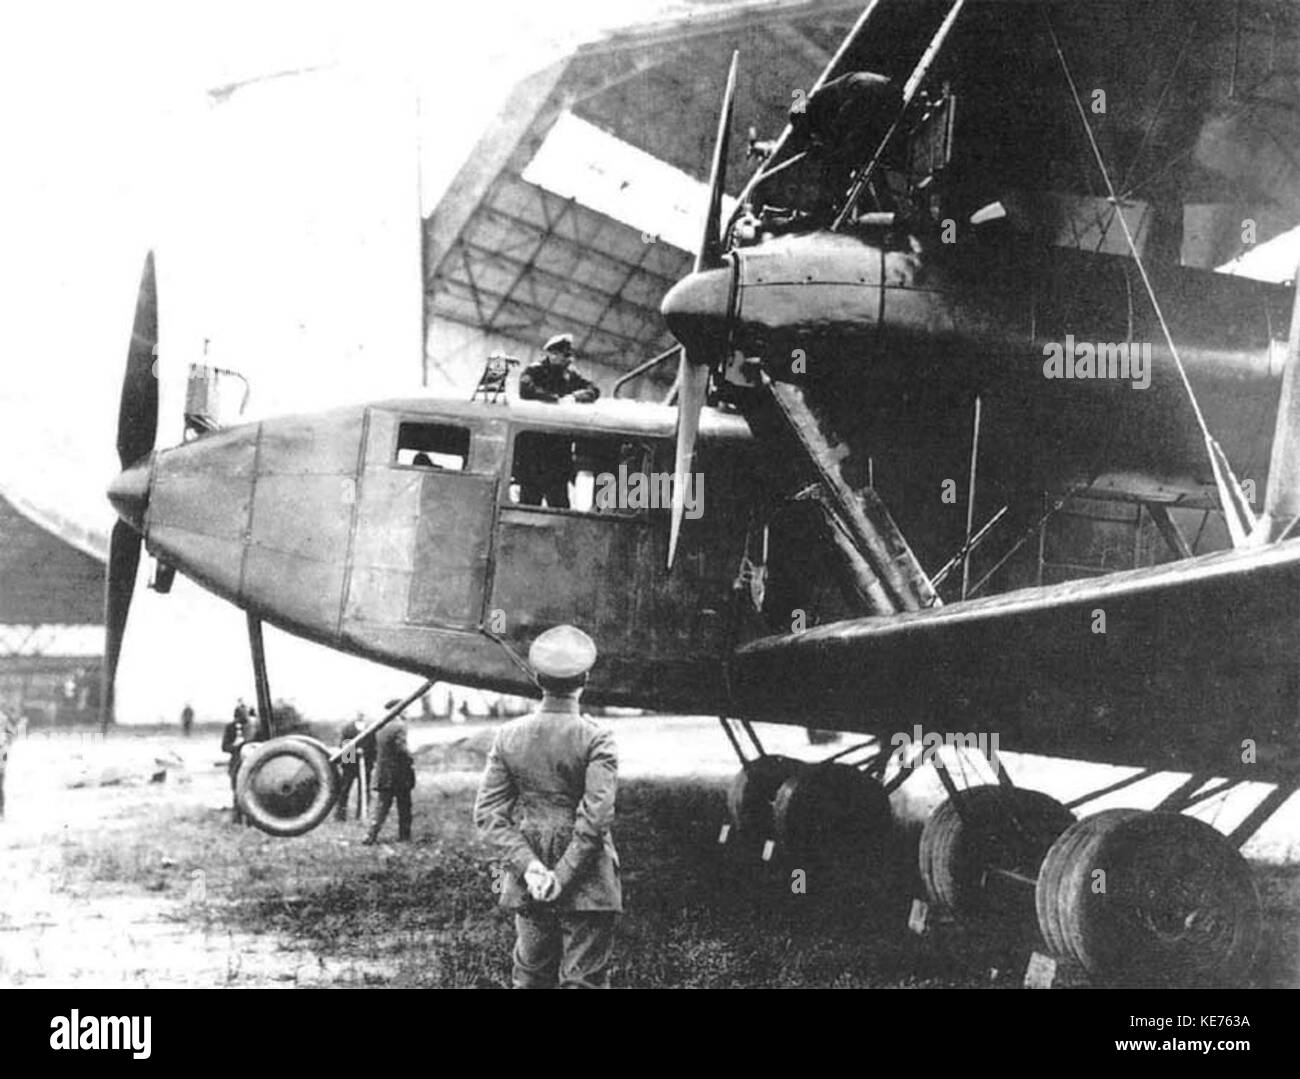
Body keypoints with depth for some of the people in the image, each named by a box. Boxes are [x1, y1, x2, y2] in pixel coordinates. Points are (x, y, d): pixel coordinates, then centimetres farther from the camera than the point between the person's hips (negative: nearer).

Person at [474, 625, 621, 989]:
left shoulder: (508, 735, 1)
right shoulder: (596, 738, -11)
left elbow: (488, 814, -3)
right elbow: (596, 817, -18)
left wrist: (528, 865, -8)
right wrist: (563, 876, -13)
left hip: (526, 887, 4)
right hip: (587, 884, -4)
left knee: (530, 977, 15)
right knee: (584, 979, 2)